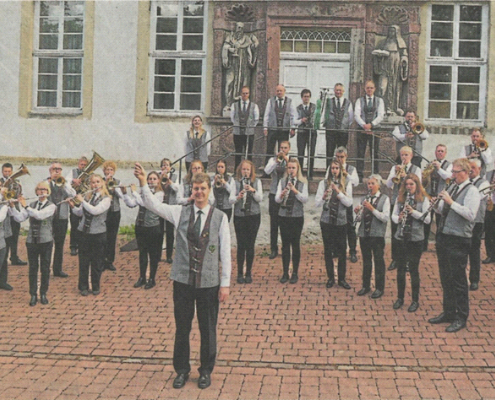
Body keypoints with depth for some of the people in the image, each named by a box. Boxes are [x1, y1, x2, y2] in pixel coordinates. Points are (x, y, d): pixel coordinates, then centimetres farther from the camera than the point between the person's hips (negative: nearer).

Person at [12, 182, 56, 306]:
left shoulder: (51, 206, -5)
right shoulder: (31, 205, 7)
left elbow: (40, 215, -23)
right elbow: (20, 218, -1)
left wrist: (25, 206, -21)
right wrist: (12, 206, -13)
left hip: (46, 241, -3)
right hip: (31, 241, 3)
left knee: (45, 269, 5)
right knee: (33, 268, 6)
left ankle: (43, 294, 17)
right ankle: (33, 295, 13)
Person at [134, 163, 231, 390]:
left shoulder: (220, 217, -4)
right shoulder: (180, 213, 1)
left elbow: (225, 252, -3)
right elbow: (152, 205, -8)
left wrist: (225, 283, -4)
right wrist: (143, 183, -24)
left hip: (209, 282, -1)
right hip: (183, 280, 1)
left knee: (208, 329, 10)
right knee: (182, 328, 12)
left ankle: (206, 371, 29)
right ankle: (181, 370, 29)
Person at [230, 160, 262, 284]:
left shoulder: (257, 182, 4)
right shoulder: (236, 182, 3)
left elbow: (260, 199, -3)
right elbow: (230, 200, -2)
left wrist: (253, 190, -19)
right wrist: (238, 197, -22)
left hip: (253, 216, 0)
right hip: (239, 216, 0)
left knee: (250, 245, 4)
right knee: (241, 245, 0)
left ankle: (249, 273, 14)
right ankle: (240, 273, 9)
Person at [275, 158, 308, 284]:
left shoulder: (303, 183, 1)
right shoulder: (282, 182, 5)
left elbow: (305, 199, -10)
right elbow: (276, 199, -3)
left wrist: (295, 191, -24)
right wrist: (282, 195, -25)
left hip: (297, 217, -1)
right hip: (284, 216, 2)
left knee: (296, 244, 2)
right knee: (285, 244, 5)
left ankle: (295, 273, 12)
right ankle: (285, 273, 13)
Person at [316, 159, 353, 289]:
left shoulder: (347, 183, 1)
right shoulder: (324, 183, 1)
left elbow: (349, 203, -9)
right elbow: (317, 203, -4)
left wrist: (338, 192, -21)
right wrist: (324, 196, -24)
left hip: (341, 221, 0)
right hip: (326, 221, 0)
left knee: (342, 250, 4)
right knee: (328, 250, 6)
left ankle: (342, 278, 16)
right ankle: (330, 278, 18)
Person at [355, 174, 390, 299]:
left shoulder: (384, 198, -3)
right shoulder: (366, 198, 12)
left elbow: (385, 218, -13)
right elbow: (360, 219, 12)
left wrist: (372, 209, -20)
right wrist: (358, 212, -9)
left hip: (377, 234, -5)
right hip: (364, 233, 5)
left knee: (378, 261, 2)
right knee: (366, 260, 13)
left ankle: (379, 288, 13)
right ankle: (366, 286, 24)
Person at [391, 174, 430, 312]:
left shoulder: (423, 199, -3)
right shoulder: (400, 198, 7)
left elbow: (427, 219, -9)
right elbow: (393, 215, 8)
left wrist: (413, 211, -21)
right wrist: (398, 218, -14)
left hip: (416, 238, -3)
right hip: (401, 238, 3)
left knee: (414, 269, 3)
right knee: (400, 268, 10)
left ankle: (415, 300, 14)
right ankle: (400, 298, 22)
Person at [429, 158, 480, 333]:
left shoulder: (471, 191, -10)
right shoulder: (452, 188, 13)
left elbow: (470, 214, -22)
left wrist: (451, 202, -23)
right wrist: (437, 203, -1)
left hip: (458, 241, -8)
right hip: (443, 237, 8)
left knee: (458, 279, 0)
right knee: (445, 278, 15)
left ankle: (461, 318, 12)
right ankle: (448, 312, 28)